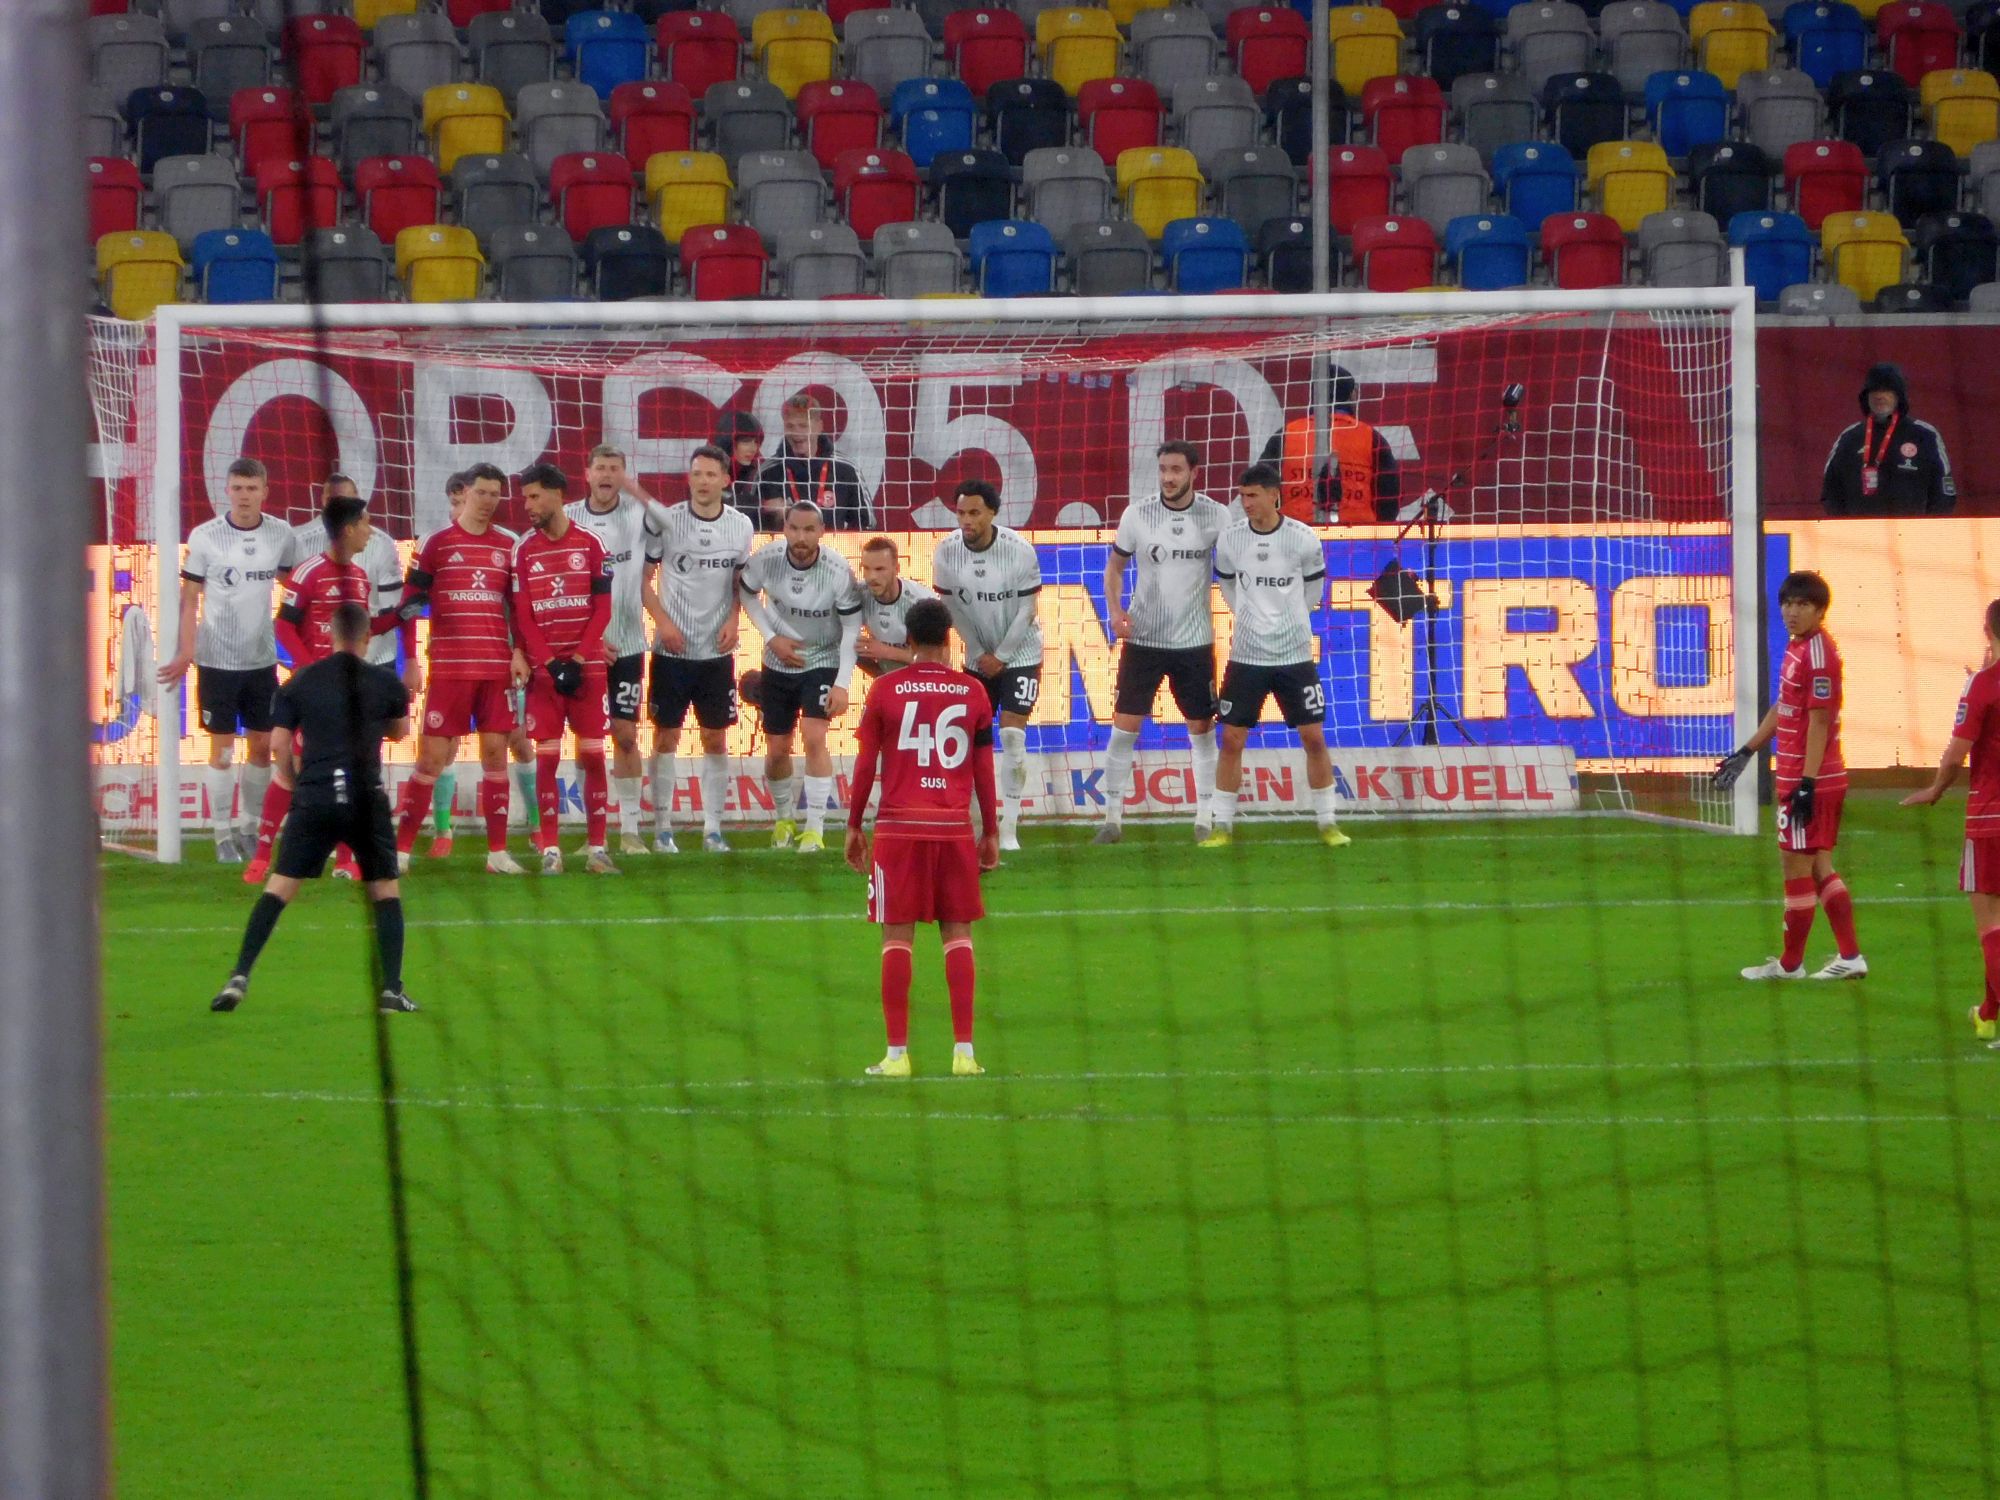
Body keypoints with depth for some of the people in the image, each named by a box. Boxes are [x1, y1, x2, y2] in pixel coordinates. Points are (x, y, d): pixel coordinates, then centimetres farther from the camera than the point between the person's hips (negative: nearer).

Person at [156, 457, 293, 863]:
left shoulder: (281, 535, 1)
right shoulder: (205, 537, -7)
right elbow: (189, 597, -4)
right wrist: (186, 650, -11)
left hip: (262, 657, 3)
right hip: (217, 658, -3)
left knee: (262, 746, 8)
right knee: (222, 749, -1)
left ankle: (250, 828, 21)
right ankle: (223, 835, 6)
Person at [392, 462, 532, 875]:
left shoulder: (507, 546, 11)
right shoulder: (438, 543, 3)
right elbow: (412, 594, 3)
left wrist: (519, 651, 4)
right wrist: (409, 608, -19)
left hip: (498, 666, 3)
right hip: (449, 665, -3)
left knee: (495, 753, 2)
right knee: (433, 755, -4)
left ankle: (497, 852, 6)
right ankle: (401, 849, 0)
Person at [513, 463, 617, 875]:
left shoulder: (590, 544, 1)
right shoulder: (524, 550, 4)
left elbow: (602, 610, 0)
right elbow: (522, 616, 0)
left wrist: (578, 662, -10)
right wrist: (550, 664, -11)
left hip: (588, 666, 0)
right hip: (544, 667, 0)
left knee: (593, 756, -1)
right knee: (546, 758, -3)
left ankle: (597, 849, 3)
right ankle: (550, 850, -1)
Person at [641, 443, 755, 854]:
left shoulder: (741, 526, 2)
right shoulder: (666, 521, -7)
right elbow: (643, 577, -1)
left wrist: (733, 620, -3)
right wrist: (662, 621, -12)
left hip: (717, 650, 2)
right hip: (672, 650, -2)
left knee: (716, 738, 5)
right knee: (666, 735, 0)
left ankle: (713, 827, 12)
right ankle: (662, 827, 7)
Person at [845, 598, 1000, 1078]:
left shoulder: (885, 691, 0)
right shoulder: (972, 692, 3)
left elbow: (865, 764, 1)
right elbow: (984, 768, 6)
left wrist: (854, 826, 10)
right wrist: (991, 832, 13)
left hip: (899, 827, -1)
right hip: (955, 828, 1)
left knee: (897, 936, 1)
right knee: (957, 933, 7)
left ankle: (897, 1053, -3)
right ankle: (963, 1050, 1)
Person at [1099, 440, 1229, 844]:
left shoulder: (1215, 516, -5)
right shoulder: (1137, 514, -4)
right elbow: (1115, 566, 6)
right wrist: (1115, 609, -9)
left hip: (1195, 640, 0)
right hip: (1143, 639, 0)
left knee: (1202, 730, 6)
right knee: (1124, 728, -3)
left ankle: (1206, 818, 15)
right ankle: (1112, 817, 5)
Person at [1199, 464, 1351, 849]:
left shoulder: (1303, 539, -9)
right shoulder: (1230, 540, -5)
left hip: (1295, 654, -1)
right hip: (1246, 655, 1)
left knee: (1313, 737, 0)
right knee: (1231, 739, -1)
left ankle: (1327, 822, 11)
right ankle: (1222, 824, 9)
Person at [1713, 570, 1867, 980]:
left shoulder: (1818, 654, -17)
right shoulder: (1797, 647, 12)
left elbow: (1819, 721, -20)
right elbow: (1783, 709, 24)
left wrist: (1806, 783, -23)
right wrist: (1746, 752, 28)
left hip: (1808, 780, -10)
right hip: (1796, 776, 10)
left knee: (1796, 867, 0)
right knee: (1819, 868, 12)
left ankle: (1789, 964, 9)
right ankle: (1850, 957, 14)